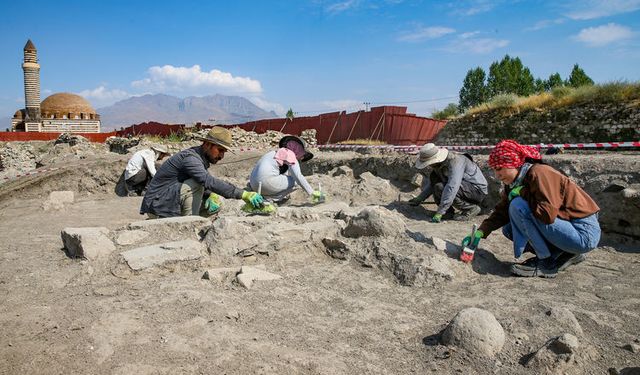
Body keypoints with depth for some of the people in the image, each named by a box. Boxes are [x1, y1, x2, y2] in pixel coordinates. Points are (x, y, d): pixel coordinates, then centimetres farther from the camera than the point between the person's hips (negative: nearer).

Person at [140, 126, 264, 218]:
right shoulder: (190, 158, -24)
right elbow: (210, 182, -38)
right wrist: (244, 195, -42)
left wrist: (214, 196, -17)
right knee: (196, 184, -27)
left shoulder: (201, 159, 5)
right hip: (157, 205, -9)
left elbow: (209, 182, 7)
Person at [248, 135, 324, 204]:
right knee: (296, 181, 2)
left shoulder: (277, 153, 26)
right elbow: (298, 176, -11)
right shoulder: (290, 154, 0)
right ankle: (270, 198, -6)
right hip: (266, 181, -9)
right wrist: (312, 193, -9)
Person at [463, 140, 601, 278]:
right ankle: (564, 254, 9)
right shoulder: (516, 183, 7)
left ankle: (546, 263, -10)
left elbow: (548, 214, -30)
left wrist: (522, 193, -18)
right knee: (509, 229, 9)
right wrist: (480, 232, -4)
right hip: (567, 225, 9)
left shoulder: (539, 173, -20)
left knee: (518, 206, -22)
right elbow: (501, 212, 8)